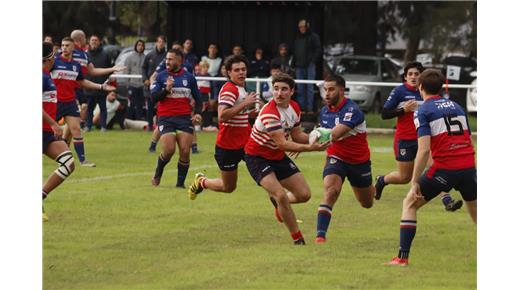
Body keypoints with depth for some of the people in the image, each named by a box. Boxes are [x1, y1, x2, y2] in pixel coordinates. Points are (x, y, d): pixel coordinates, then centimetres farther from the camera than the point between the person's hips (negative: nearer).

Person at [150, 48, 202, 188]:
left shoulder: (189, 77, 9)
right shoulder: (161, 76, 5)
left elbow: (197, 98, 17)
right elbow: (153, 97, -2)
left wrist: (197, 113, 1)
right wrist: (166, 89, -18)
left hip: (184, 118, 2)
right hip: (165, 118, -1)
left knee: (185, 151, -9)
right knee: (169, 150, -14)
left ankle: (180, 182, 4)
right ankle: (157, 174, 14)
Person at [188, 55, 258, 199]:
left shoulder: (241, 89, 11)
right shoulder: (229, 89, -17)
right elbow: (222, 116, -31)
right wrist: (245, 104, -30)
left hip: (244, 143, 7)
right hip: (227, 145, -7)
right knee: (228, 187, 8)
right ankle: (202, 181, 33)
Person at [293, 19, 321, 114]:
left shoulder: (314, 37, 2)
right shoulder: (298, 38, 20)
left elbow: (318, 51, -3)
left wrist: (312, 61, -10)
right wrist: (295, 62, 12)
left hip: (310, 66, -6)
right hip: (299, 66, 6)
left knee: (309, 88, -8)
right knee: (300, 88, 4)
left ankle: (309, 108, -9)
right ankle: (301, 107, 8)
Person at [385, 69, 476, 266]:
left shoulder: (423, 111, -1)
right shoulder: (457, 107, 17)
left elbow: (424, 150, -11)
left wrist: (415, 182, -9)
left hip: (444, 167, -5)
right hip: (468, 165, 5)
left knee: (409, 204, 11)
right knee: (475, 211, 22)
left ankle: (402, 257, 3)